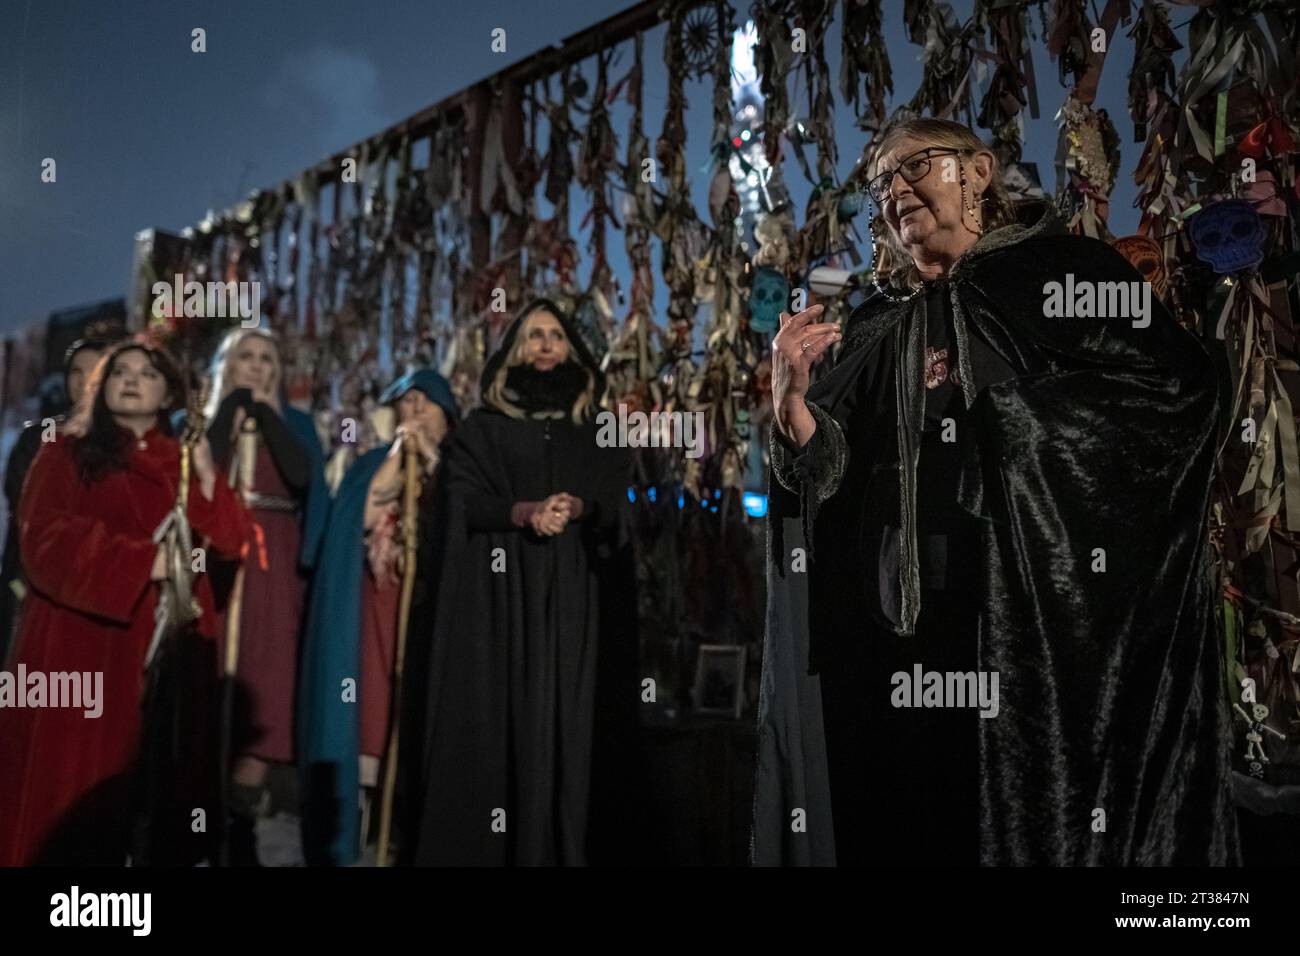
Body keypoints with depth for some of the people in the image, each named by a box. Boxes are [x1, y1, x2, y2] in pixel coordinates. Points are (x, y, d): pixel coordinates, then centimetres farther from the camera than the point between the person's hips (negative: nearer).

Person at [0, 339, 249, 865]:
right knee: (70, 771, -3)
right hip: (80, 638, -2)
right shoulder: (67, 452, 7)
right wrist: (142, 560, -15)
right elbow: (44, 535, -7)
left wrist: (207, 476, -10)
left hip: (163, 640, 2)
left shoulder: (187, 460, 15)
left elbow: (229, 542, 4)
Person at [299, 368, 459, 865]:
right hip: (380, 600, 1)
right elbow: (361, 519, -2)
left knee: (427, 700, -5)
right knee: (377, 697, -7)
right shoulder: (374, 463, 16)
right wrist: (395, 458, -5)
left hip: (436, 600, -1)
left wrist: (432, 459, -6)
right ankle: (377, 805, -3)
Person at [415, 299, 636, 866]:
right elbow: (463, 500, -1)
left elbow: (618, 501, 4)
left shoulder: (595, 430, 15)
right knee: (496, 712, -5)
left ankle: (555, 847, 4)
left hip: (570, 592, 1)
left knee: (561, 711, -2)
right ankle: (485, 844, 2)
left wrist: (577, 507, -17)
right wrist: (523, 511, -19)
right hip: (499, 590, -1)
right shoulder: (482, 426, 11)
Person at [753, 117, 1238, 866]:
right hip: (915, 608, 4)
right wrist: (791, 392, -16)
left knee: (1054, 810, -2)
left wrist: (1025, 413, -10)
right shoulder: (879, 326, 14)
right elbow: (823, 468, 4)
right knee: (921, 815, 6)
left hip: (1050, 591, -3)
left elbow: (1185, 382, -8)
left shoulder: (1062, 268, 3)